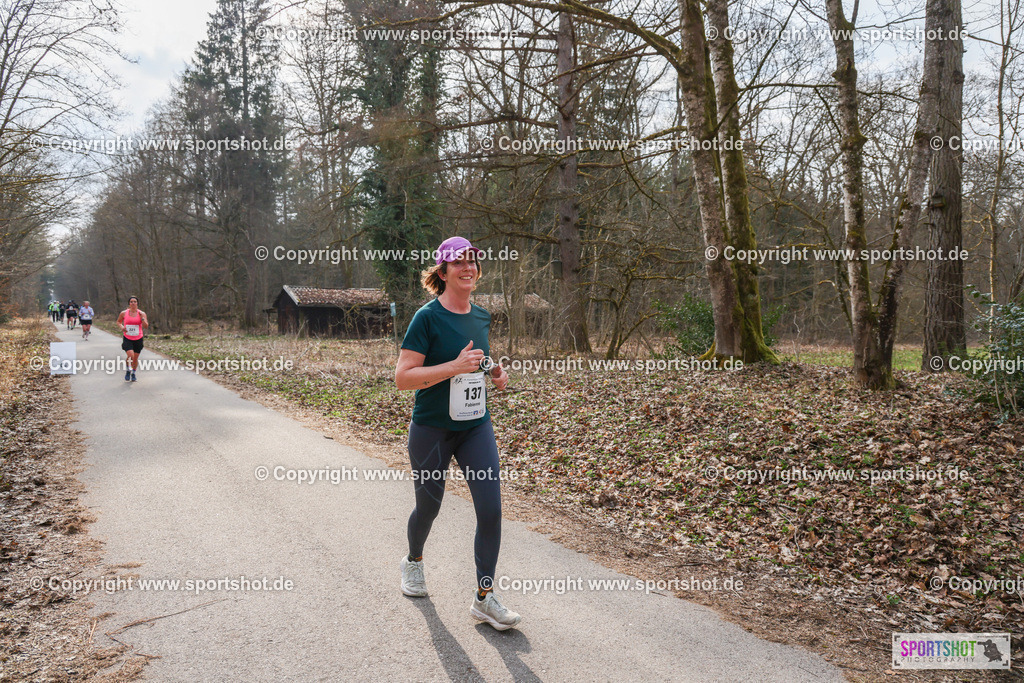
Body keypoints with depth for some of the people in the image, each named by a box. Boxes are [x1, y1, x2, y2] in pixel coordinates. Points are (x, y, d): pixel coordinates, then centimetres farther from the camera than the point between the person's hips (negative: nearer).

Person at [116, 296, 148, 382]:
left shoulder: (142, 314, -2)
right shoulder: (124, 313, 0)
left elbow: (146, 326, -8)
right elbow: (118, 321, 16)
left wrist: (142, 317, -20)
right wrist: (121, 327, -4)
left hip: (138, 339, 1)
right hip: (127, 339, -1)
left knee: (135, 358, 6)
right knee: (130, 355, -20)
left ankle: (133, 373, 29)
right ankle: (128, 371, 7)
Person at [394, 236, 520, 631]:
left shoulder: (481, 317, 6)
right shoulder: (427, 318, -13)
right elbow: (402, 378, -19)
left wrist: (495, 372, 3)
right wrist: (454, 366, -27)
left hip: (476, 426, 5)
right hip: (431, 430, -4)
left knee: (491, 509, -5)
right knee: (429, 505, 13)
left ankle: (484, 598, 8)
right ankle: (413, 561, 45)